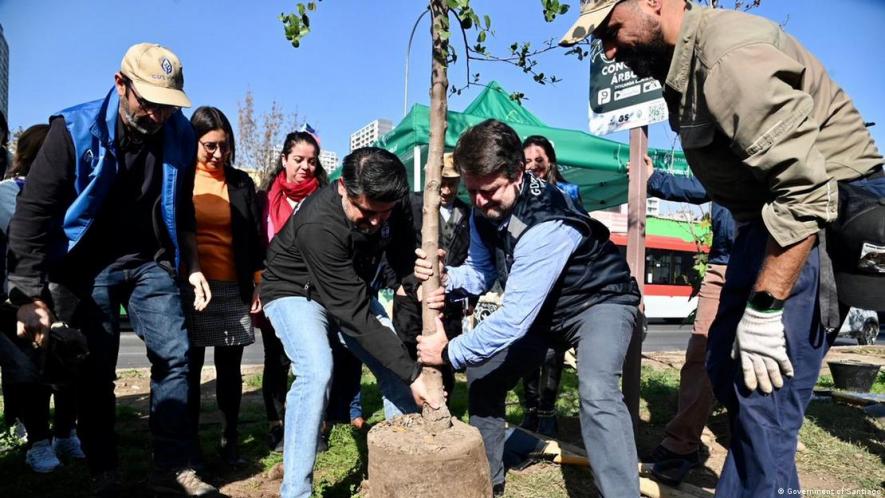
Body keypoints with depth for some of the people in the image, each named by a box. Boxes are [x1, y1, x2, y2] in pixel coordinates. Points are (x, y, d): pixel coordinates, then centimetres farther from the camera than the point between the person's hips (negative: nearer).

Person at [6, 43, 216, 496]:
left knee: (174, 354, -6)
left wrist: (191, 266, 9)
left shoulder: (179, 136, -5)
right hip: (86, 267, -2)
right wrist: (29, 295, -19)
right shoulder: (75, 130, -16)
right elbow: (32, 212, -16)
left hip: (149, 263, 3)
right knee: (94, 372, 2)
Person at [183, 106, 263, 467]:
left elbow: (254, 238, 10)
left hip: (233, 289, 1)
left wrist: (258, 284, 5)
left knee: (229, 368, 7)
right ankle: (190, 442, 17)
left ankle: (230, 440, 19)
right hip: (188, 287, -1)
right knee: (190, 367, 5)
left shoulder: (240, 183, 9)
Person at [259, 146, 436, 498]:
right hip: (295, 290, -6)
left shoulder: (387, 205, -20)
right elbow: (355, 316, -37)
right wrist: (412, 374, -35)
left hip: (349, 290, 6)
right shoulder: (319, 225, -38)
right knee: (317, 372, -29)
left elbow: (406, 260, -9)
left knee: (397, 364, -2)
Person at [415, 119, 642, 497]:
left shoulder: (547, 221, -37)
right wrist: (448, 277, -25)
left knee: (597, 393, -33)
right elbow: (482, 272, -2)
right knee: (483, 372, 7)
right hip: (544, 307, 8)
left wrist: (450, 352, -26)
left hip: (599, 299, -7)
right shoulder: (484, 211, -10)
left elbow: (513, 318, -37)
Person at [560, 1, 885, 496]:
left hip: (822, 216, -10)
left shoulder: (730, 55, -24)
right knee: (727, 369, 14)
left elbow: (806, 190, -28)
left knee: (763, 396, -10)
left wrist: (764, 311, -25)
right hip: (773, 215, 10)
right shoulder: (682, 60, 6)